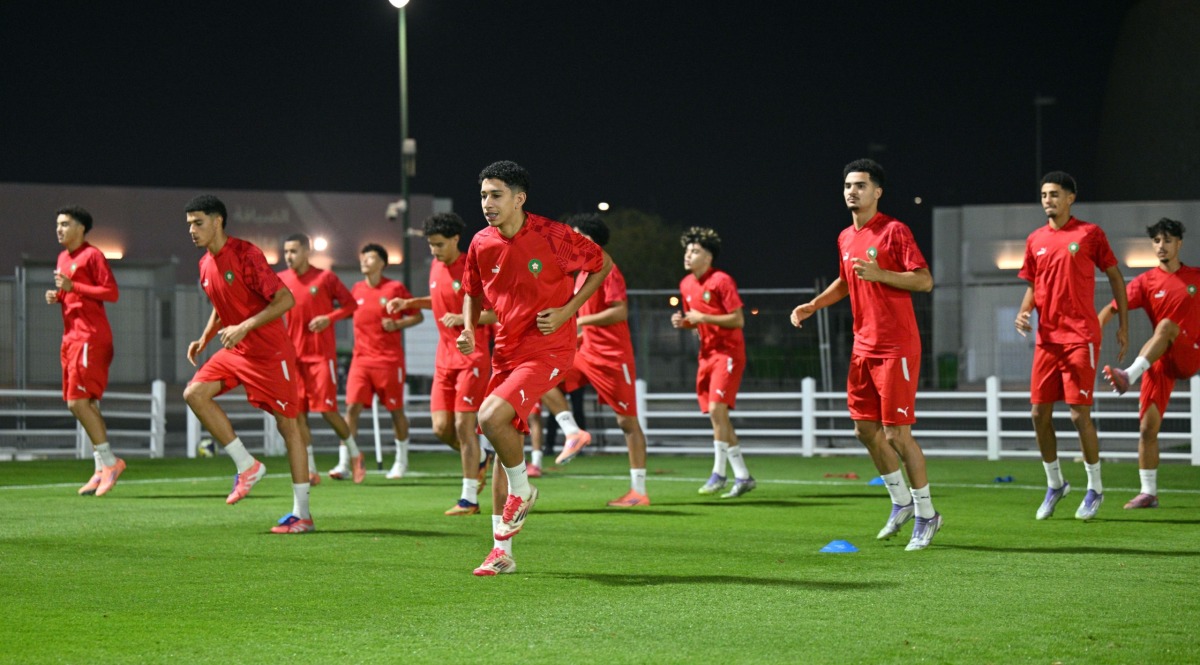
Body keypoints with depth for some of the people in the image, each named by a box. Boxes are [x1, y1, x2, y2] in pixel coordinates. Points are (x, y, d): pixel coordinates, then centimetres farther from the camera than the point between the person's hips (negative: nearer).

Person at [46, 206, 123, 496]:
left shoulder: (92, 256, -9)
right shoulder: (63, 258, 18)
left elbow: (111, 292, -15)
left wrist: (73, 287, -19)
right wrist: (57, 296, 6)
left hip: (90, 338, -9)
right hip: (72, 337, 9)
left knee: (78, 401, -15)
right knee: (86, 404, 7)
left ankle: (109, 461, -9)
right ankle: (102, 470, 10)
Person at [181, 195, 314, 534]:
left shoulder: (246, 254, -17)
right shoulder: (206, 265, 8)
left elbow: (285, 299, -20)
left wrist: (245, 327, -26)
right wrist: (204, 338, 9)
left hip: (269, 351, -8)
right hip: (235, 352, 8)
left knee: (288, 424, -2)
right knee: (195, 393, -11)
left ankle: (302, 514, 2)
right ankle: (246, 465, -3)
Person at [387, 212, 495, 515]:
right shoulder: (436, 268, 10)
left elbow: (497, 313, -13)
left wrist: (463, 318, -25)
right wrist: (408, 303, 17)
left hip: (472, 357, -7)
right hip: (445, 357, 7)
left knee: (463, 425, -10)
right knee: (441, 427, 1)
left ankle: (469, 498, -4)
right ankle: (479, 459, 30)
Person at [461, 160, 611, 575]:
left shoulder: (552, 236, -14)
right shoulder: (482, 244, 0)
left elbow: (602, 264, -1)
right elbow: (473, 293, 18)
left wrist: (567, 311, -10)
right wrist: (468, 330, -2)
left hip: (548, 349, -6)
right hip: (506, 350, 6)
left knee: (491, 417, -26)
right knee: (505, 438, 7)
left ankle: (522, 490, 2)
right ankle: (502, 551, 16)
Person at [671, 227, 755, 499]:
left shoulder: (721, 281, -12)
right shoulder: (686, 285, 11)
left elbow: (738, 320, -14)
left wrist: (704, 318, -20)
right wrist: (683, 322, 2)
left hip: (728, 352, -8)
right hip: (707, 354, 8)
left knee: (717, 408, -19)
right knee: (717, 415, 6)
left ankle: (719, 472, -12)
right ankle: (743, 476, 12)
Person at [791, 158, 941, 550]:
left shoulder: (894, 231, -10)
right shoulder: (846, 238, 13)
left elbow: (924, 281, -14)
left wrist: (879, 274, -23)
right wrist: (813, 305, 16)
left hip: (897, 349, -8)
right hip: (863, 347, 8)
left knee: (897, 433, -8)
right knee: (865, 428, 10)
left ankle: (926, 515, 4)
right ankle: (901, 502, 26)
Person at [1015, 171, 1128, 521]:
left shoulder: (1089, 234, -2)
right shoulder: (1036, 240, 11)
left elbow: (1115, 276, 3)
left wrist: (1123, 324, 0)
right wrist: (1023, 313, -2)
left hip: (1081, 337, -5)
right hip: (1047, 337, 5)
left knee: (1079, 413, -8)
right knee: (1040, 413, 3)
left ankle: (1095, 488, 7)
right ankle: (1054, 484, 20)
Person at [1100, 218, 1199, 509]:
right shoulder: (1146, 282, 5)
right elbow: (1113, 308, -7)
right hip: (1160, 362, 2)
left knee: (1166, 326, -33)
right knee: (1147, 426, -6)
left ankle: (1130, 375, -45)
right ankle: (1148, 493, 2)